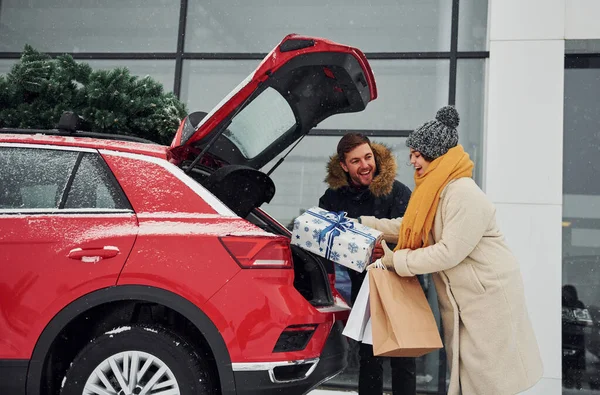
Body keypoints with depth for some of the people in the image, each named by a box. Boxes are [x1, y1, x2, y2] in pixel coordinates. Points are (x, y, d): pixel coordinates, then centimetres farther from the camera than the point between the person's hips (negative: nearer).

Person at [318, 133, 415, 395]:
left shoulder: (398, 193, -13)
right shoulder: (334, 196, -2)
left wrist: (387, 254, -37)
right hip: (362, 284, 3)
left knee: (402, 356, 5)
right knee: (368, 355, 13)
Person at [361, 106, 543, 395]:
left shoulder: (464, 194, -23)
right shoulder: (434, 191, 7)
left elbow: (450, 252, -26)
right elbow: (409, 226, 19)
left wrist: (396, 260, -18)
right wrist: (364, 223, 15)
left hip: (489, 295, -9)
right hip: (459, 298, 9)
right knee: (462, 372, 15)